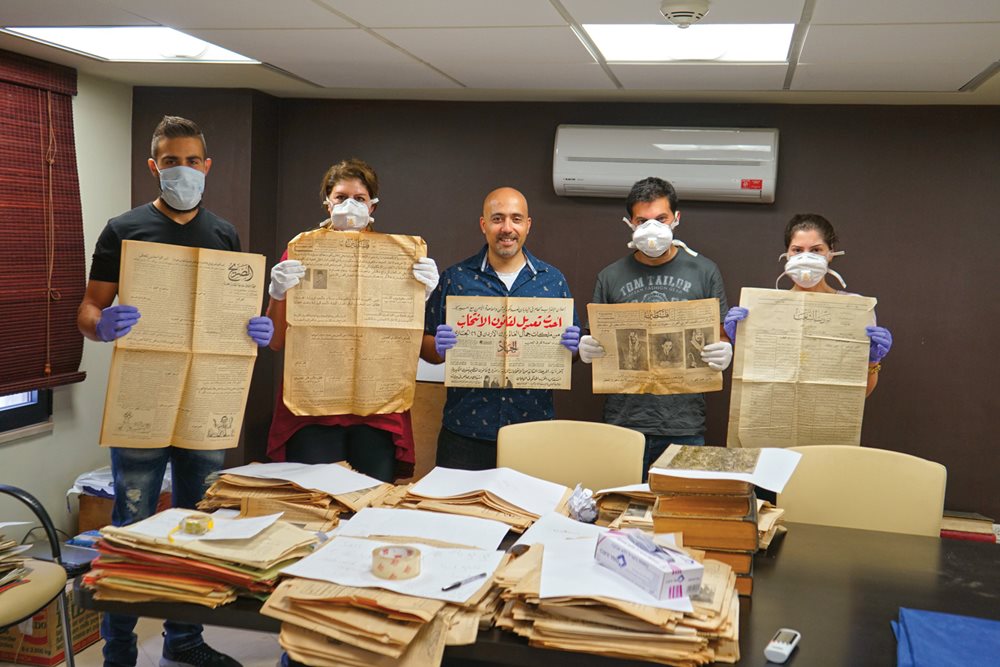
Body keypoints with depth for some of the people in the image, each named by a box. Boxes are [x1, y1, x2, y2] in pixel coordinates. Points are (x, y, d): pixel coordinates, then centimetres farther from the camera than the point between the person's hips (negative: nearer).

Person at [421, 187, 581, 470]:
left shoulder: (552, 280, 7)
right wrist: (438, 347, -16)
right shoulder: (456, 278, 3)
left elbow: (573, 349, 12)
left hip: (534, 428, 1)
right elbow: (425, 347, 5)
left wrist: (571, 346, -10)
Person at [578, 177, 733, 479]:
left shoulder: (704, 272, 6)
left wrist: (724, 354, -14)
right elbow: (596, 341, 11)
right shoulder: (611, 277, 7)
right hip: (624, 420, 1)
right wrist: (586, 350, -12)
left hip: (685, 423, 0)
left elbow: (721, 339, 9)